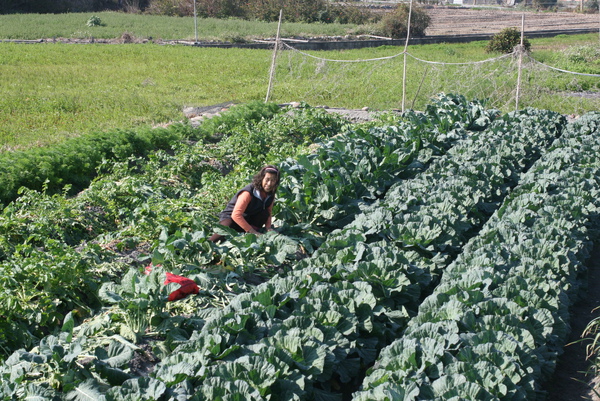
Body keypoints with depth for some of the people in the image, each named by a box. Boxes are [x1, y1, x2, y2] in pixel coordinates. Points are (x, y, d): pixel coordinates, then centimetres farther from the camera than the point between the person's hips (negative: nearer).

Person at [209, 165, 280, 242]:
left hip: (248, 219, 6)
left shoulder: (271, 194, -7)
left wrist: (268, 227, -13)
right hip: (231, 217, -6)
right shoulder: (248, 193, -27)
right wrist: (252, 231, -30)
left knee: (264, 214, -23)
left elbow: (269, 212, 7)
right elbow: (236, 215, -31)